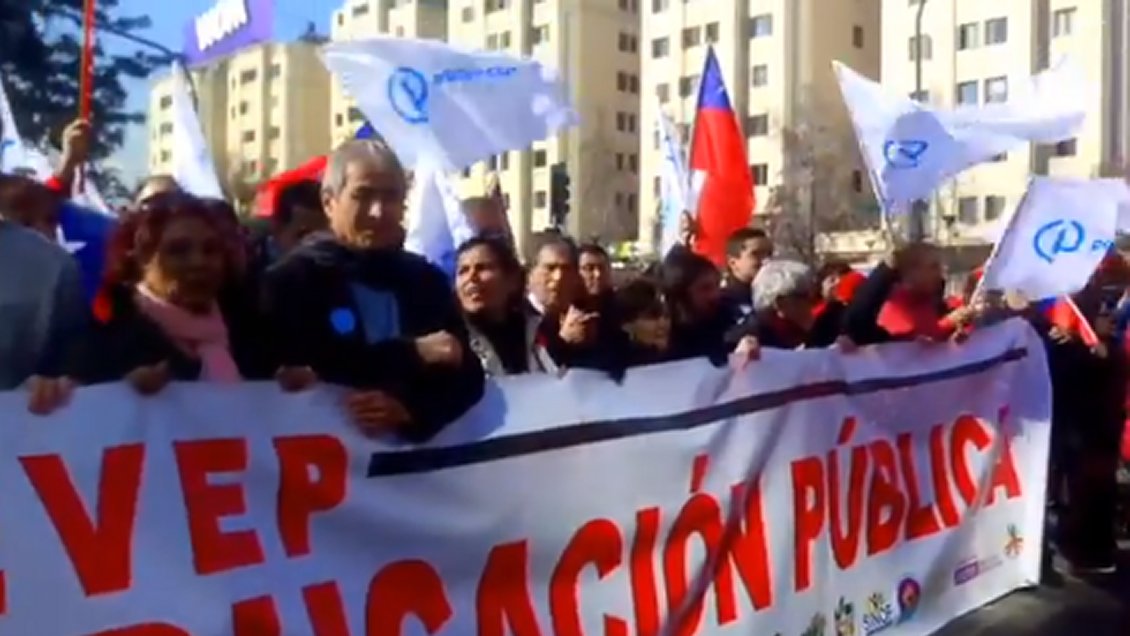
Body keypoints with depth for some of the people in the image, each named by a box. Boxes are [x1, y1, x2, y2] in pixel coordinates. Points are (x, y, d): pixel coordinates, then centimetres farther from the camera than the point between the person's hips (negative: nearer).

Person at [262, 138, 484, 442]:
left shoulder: (427, 278, 9)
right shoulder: (291, 278, 0)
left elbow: (467, 376, 0)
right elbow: (308, 370, -14)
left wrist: (411, 409, -18)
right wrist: (412, 353, -11)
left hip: (421, 444, 2)